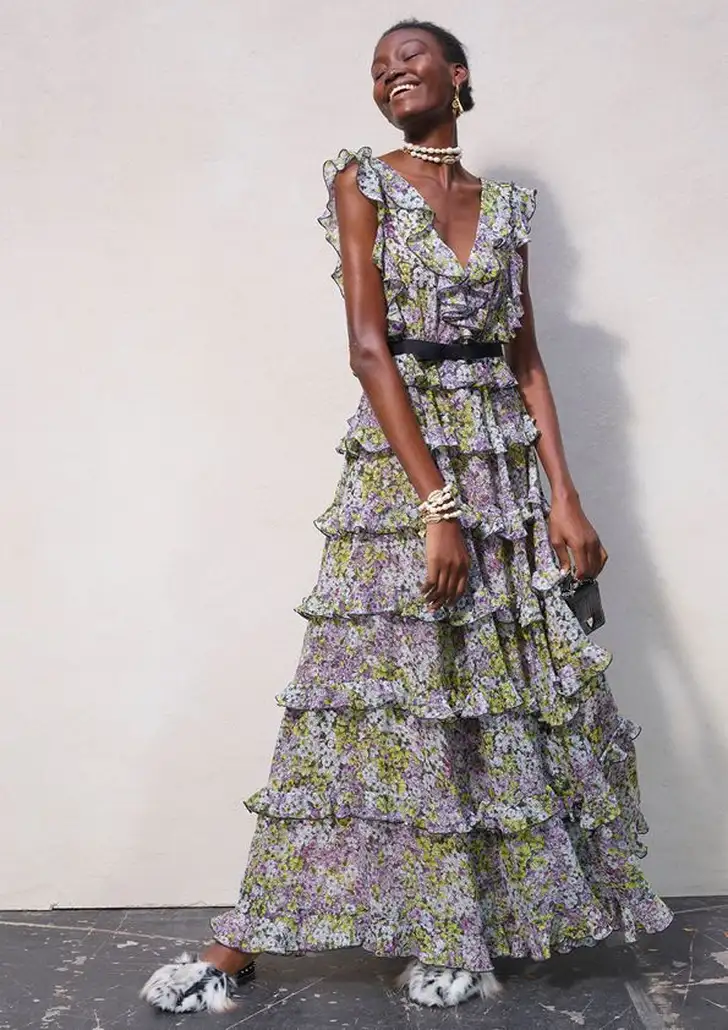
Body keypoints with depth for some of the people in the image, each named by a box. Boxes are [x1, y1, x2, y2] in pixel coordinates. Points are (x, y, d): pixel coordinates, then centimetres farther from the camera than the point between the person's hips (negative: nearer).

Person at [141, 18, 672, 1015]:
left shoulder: (504, 205, 14)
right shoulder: (362, 182, 2)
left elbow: (526, 361, 11)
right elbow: (369, 346, -9)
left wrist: (565, 496, 0)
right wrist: (437, 502, -17)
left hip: (504, 459, 4)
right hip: (399, 457, -4)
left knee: (509, 682, 4)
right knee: (383, 684, -7)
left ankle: (462, 930, 20)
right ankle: (243, 942, 4)